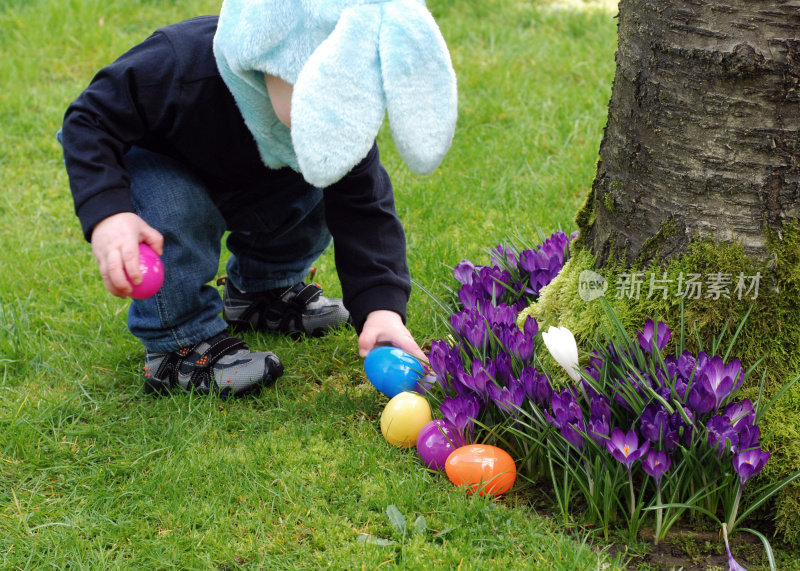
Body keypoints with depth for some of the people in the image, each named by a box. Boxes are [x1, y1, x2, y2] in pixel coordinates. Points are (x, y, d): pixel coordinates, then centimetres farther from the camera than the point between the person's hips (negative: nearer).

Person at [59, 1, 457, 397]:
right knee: (173, 211, -36)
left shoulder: (341, 121, -29)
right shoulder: (181, 66, -42)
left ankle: (259, 291, 16)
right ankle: (179, 343, -16)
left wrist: (382, 308, -38)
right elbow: (91, 121, -31)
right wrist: (106, 214, -47)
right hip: (153, 166, -5)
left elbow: (365, 209, -24)